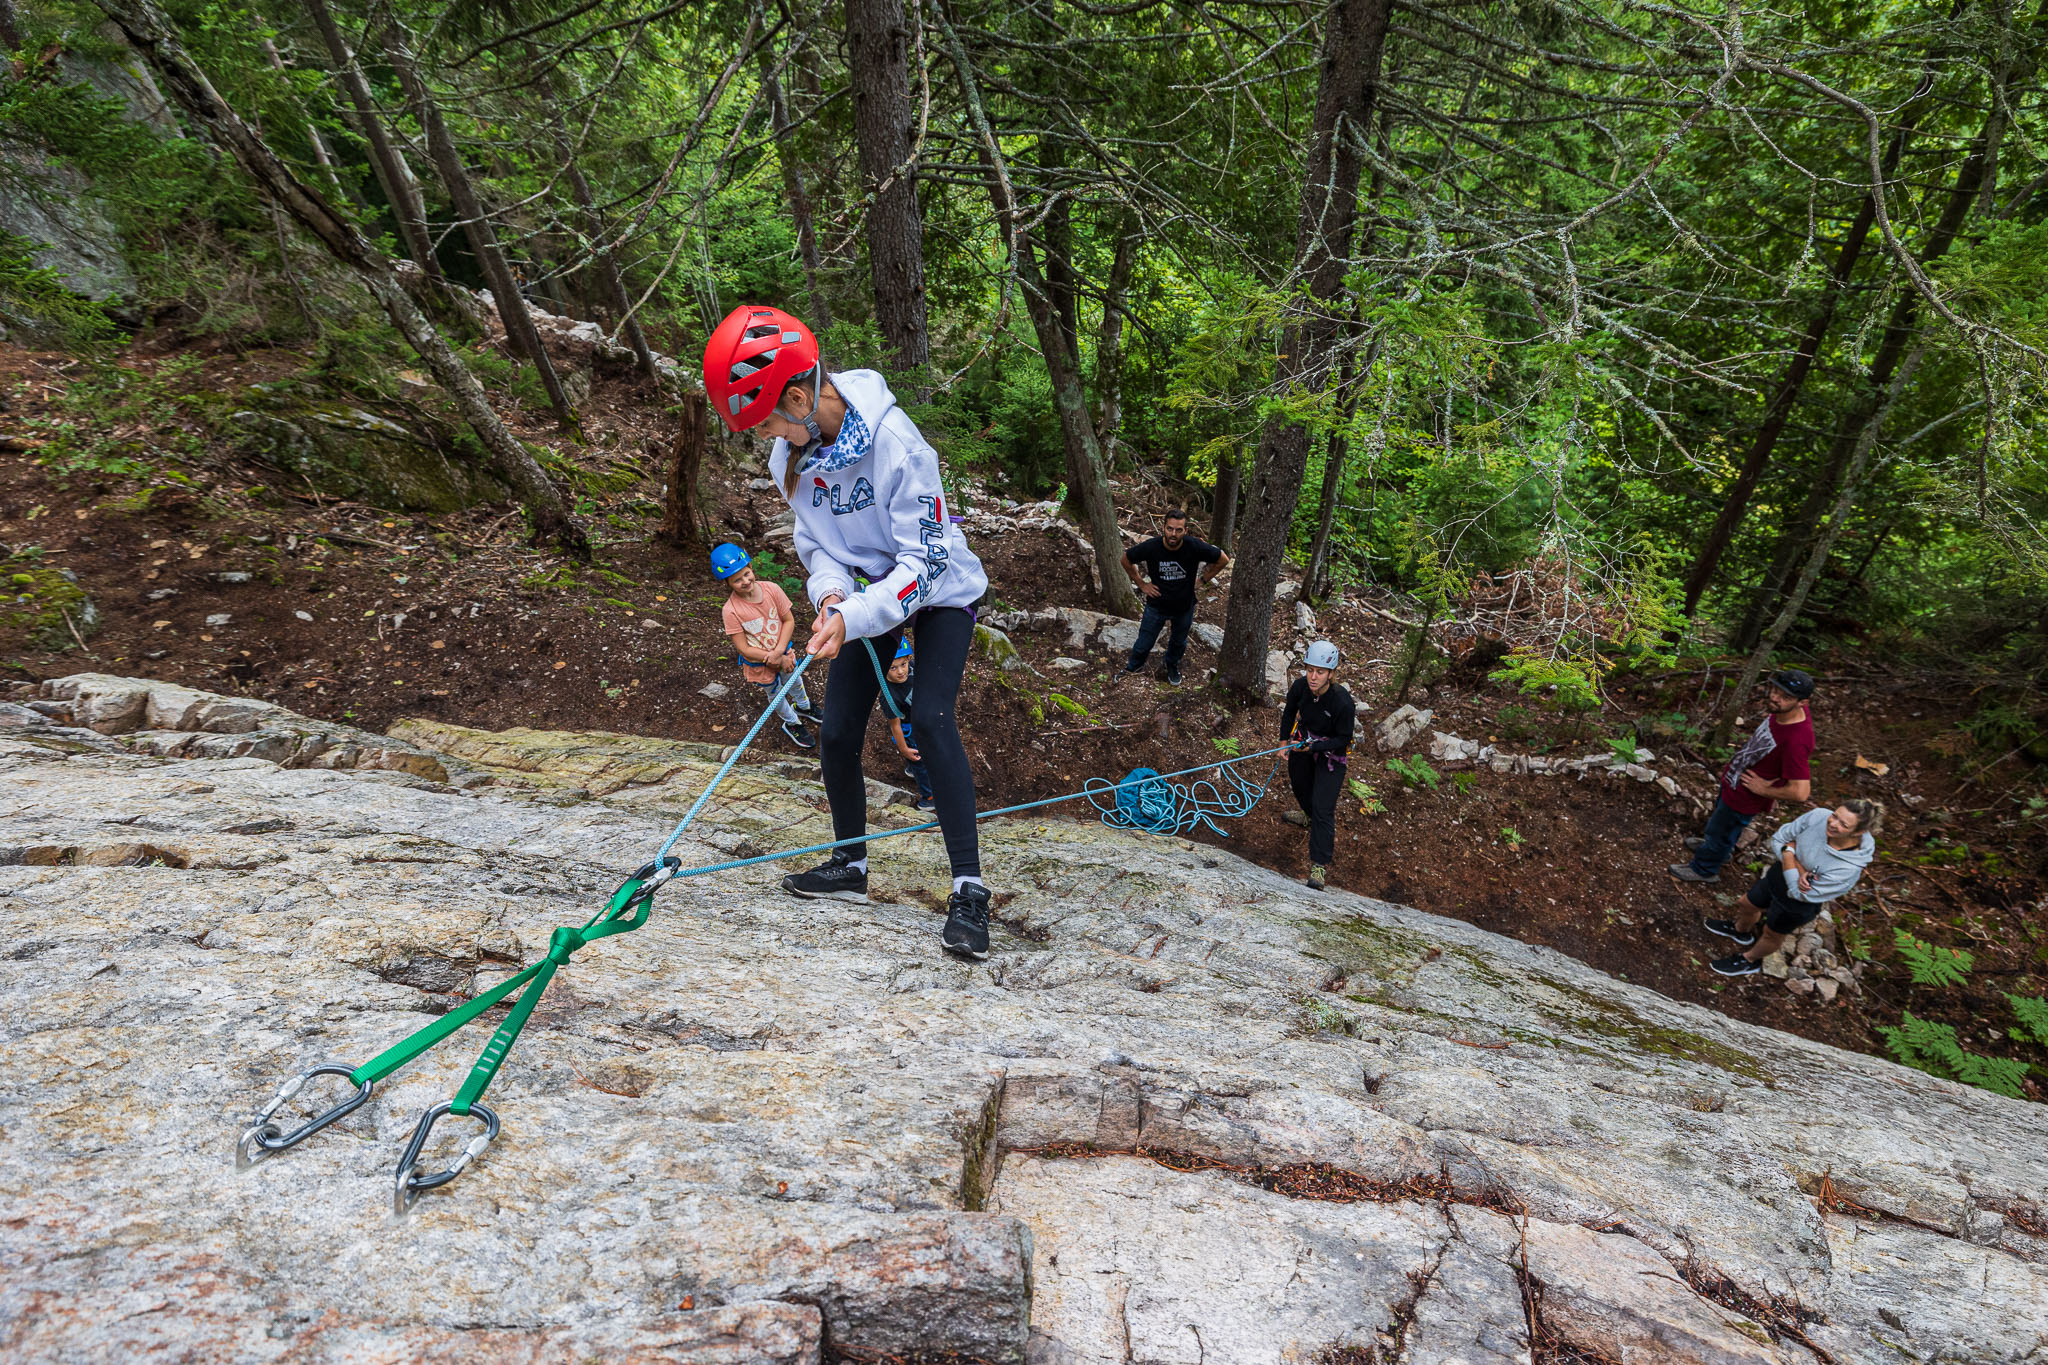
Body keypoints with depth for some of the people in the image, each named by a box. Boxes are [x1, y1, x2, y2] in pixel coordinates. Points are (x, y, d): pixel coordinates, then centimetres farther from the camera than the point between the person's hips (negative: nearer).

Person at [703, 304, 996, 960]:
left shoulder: (894, 441, -30)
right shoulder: (790, 457, -9)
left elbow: (923, 560, -30)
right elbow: (816, 543, 3)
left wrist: (853, 619, -40)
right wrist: (831, 591, -19)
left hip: (939, 591, -6)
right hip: (867, 597, 6)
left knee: (930, 717, -24)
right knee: (836, 734, 1)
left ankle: (969, 890, -19)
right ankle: (851, 867, 22)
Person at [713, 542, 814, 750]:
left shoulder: (772, 589, -22)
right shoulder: (731, 611, -30)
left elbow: (789, 620, -13)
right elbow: (744, 649, -25)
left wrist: (779, 651, -25)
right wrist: (778, 660, -24)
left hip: (783, 652, 3)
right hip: (759, 665, -3)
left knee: (794, 681, 30)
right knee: (776, 694, 23)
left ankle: (803, 706, 63)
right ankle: (792, 724, 50)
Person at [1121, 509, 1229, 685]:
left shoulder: (1195, 547, -25)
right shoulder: (1151, 547, -25)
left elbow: (1223, 560, -8)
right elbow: (1126, 559, -5)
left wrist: (1203, 580, -6)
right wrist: (1141, 584, -5)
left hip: (1184, 607, 1)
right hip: (1156, 605, -1)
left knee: (1179, 642, 25)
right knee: (1144, 643, 12)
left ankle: (1172, 667, 56)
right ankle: (1133, 668, 41)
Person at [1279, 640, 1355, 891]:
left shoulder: (1343, 702, -34)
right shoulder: (1300, 686, -21)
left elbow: (1343, 739, -21)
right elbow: (1289, 713, 1)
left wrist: (1313, 747, -31)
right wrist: (1284, 743, 2)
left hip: (1331, 753, -5)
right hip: (1303, 741, 5)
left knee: (1323, 809, -9)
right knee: (1300, 785, 29)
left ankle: (1319, 866, 1)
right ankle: (1309, 815, 63)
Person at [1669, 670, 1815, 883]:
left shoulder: (1797, 741, -41)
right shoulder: (1782, 711, -16)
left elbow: (1800, 792, -40)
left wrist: (1765, 790, -25)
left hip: (1745, 797, -8)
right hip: (1733, 778, 8)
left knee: (1720, 831, 18)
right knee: (1720, 811, 35)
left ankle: (1704, 869, 46)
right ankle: (1711, 844, 65)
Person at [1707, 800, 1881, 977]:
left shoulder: (1850, 867, -38)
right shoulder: (1819, 816, -28)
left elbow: (1800, 894, -29)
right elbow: (1778, 839, -14)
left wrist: (1788, 853, -26)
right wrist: (1798, 870, -28)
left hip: (1797, 906, -4)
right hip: (1778, 874, 4)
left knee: (1772, 934, 24)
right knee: (1749, 905, 31)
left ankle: (1750, 961, 54)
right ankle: (1740, 930, 65)